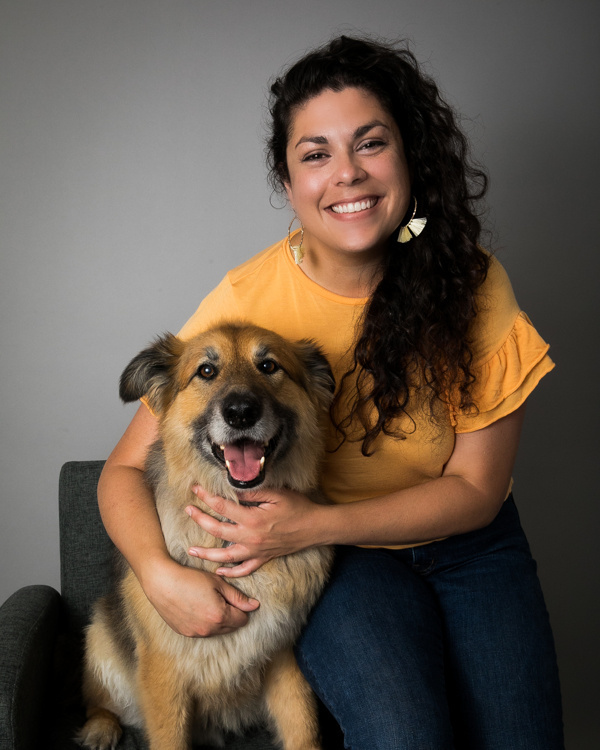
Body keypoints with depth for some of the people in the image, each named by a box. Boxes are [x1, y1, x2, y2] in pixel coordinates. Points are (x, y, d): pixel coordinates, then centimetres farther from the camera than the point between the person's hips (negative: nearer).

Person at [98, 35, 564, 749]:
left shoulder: (470, 281, -15)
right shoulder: (248, 302, -18)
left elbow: (476, 487, -12)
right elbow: (127, 468, -11)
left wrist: (317, 524, -24)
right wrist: (161, 575, -31)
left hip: (469, 542, 2)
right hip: (338, 559, -2)